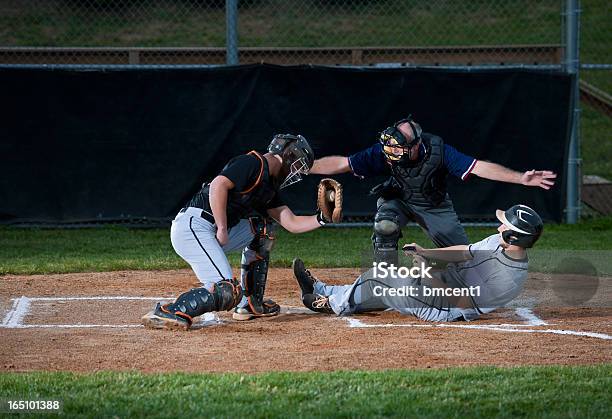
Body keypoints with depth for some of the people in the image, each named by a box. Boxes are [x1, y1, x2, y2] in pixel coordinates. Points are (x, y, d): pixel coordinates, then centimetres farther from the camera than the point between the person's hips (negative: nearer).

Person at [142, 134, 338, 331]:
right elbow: (218, 185, -19)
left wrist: (322, 218, 15)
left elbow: (292, 223, 26)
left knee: (262, 229, 23)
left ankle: (250, 304, 22)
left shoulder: (269, 186, 23)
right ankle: (166, 313, -19)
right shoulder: (253, 163, -6)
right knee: (227, 293, -22)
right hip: (193, 226, -10)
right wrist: (222, 230, -17)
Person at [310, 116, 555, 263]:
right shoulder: (384, 152, -31)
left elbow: (479, 167, -37)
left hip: (434, 206, 0)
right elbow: (341, 164, -29)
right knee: (385, 225, -33)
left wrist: (521, 179, -45)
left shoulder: (438, 151, -34)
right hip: (399, 200, 0)